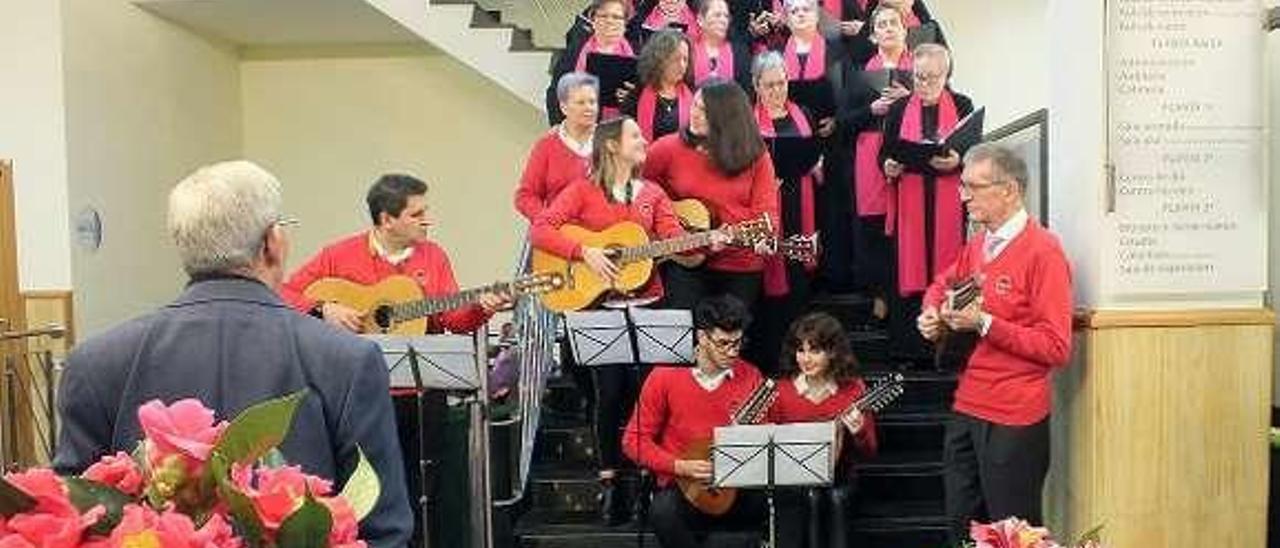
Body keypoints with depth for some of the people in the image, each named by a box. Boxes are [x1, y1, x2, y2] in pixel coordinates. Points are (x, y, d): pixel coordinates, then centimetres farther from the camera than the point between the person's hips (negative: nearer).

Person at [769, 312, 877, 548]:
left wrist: (858, 432, -15)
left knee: (836, 497, -22)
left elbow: (868, 453, 3)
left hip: (838, 481, 0)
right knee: (808, 497, -22)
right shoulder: (782, 391, 1)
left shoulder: (853, 389, 0)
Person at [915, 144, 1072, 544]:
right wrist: (932, 313, 7)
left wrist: (985, 324, -21)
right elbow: (943, 284, 28)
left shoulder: (1042, 251, -12)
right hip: (966, 411, 7)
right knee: (961, 527, 15)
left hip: (1013, 421, -7)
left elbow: (1057, 348, -16)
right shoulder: (976, 245, 8)